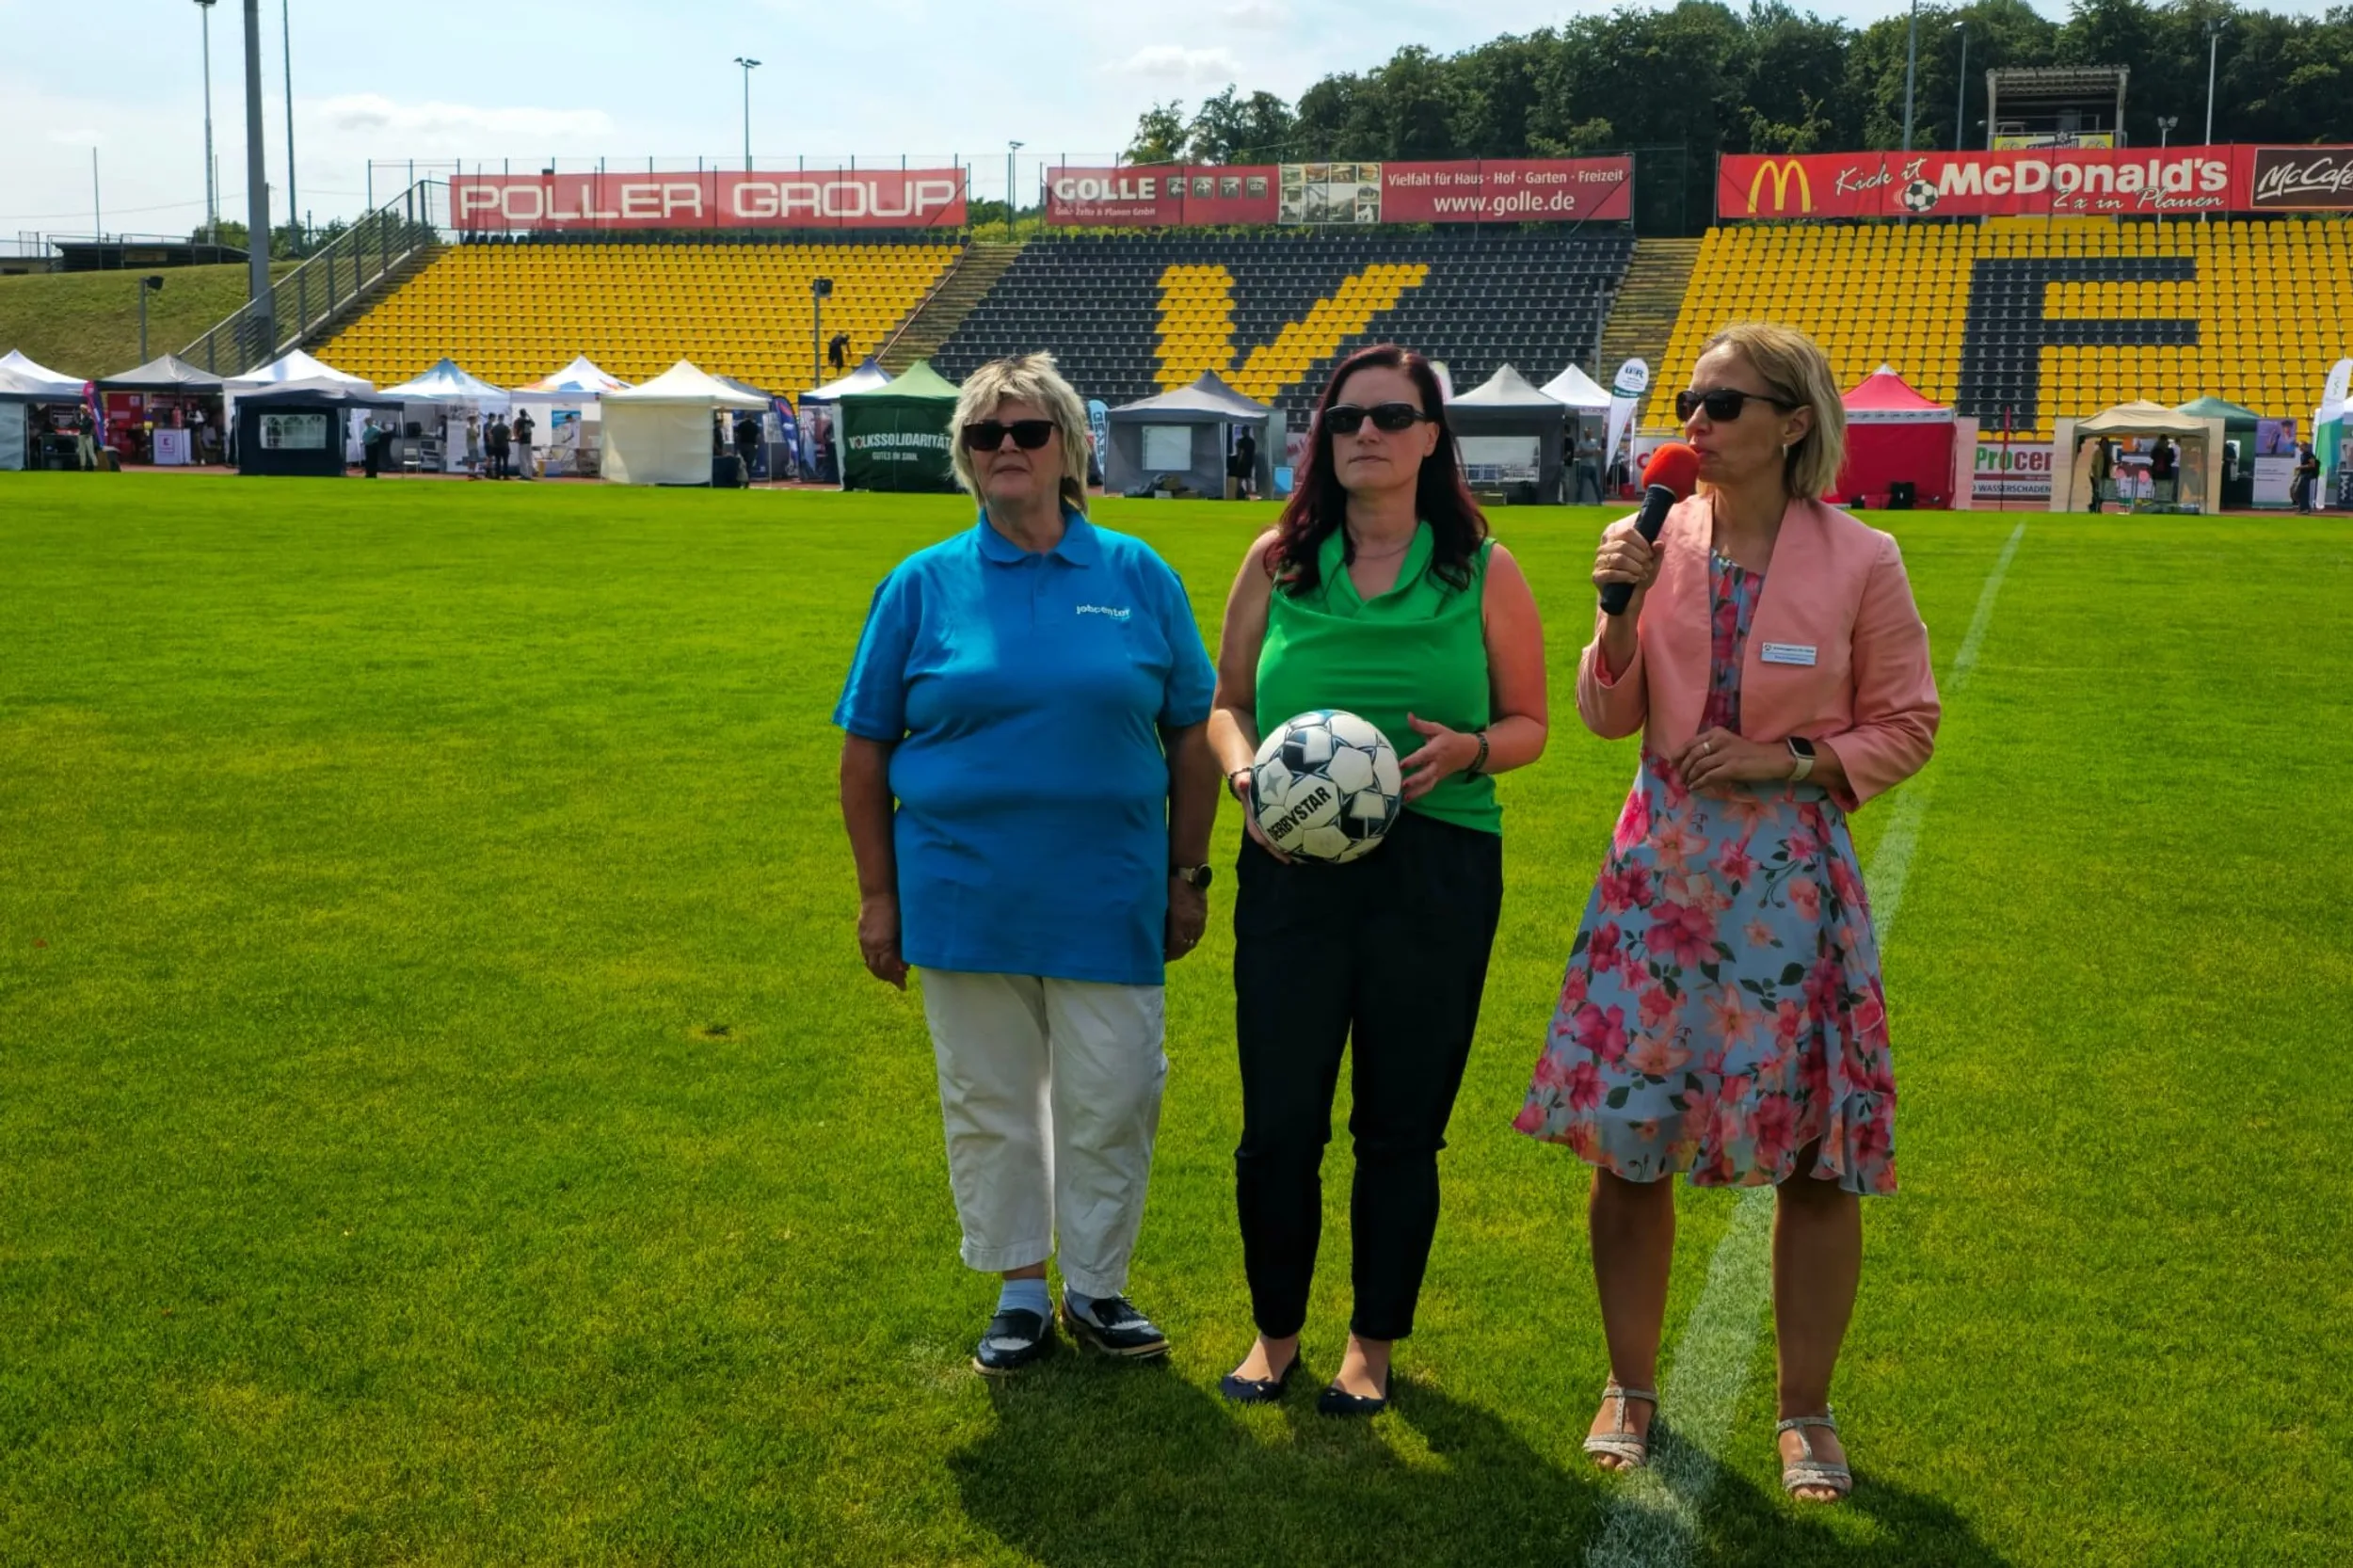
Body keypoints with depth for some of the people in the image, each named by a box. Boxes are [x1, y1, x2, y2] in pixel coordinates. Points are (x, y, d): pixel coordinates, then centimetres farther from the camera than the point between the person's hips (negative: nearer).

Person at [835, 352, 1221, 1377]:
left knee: (1112, 1101, 5)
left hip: (1109, 900, 0)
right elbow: (866, 750, 4)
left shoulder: (1138, 576, 2)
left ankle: (1096, 1287, 23)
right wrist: (878, 895, 0)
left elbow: (1192, 736, 6)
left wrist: (1189, 876, 3)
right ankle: (1021, 1292, 26)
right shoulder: (923, 584, 1)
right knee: (989, 1104, 10)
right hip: (966, 899, 0)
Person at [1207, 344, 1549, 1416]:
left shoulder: (1482, 571, 3)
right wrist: (1244, 771, -9)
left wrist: (1466, 749, -15)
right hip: (1292, 867, 1)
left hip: (1438, 873, -1)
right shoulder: (1278, 561, 6)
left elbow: (1527, 723, 7)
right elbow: (1227, 702, 12)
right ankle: (1275, 1330, 25)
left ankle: (1374, 1340, 27)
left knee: (1402, 1124, 7)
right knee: (1278, 1121, 2)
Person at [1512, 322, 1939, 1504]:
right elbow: (1608, 717, 5)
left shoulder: (1859, 561, -5)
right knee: (1626, 1138, 5)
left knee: (1812, 1153, 3)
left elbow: (1905, 726, 1)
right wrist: (1620, 610, -11)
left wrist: (1787, 760, -13)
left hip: (1790, 872, -2)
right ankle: (1630, 1388, 24)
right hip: (1660, 864, 2)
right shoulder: (1657, 541, 2)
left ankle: (1805, 1411, 20)